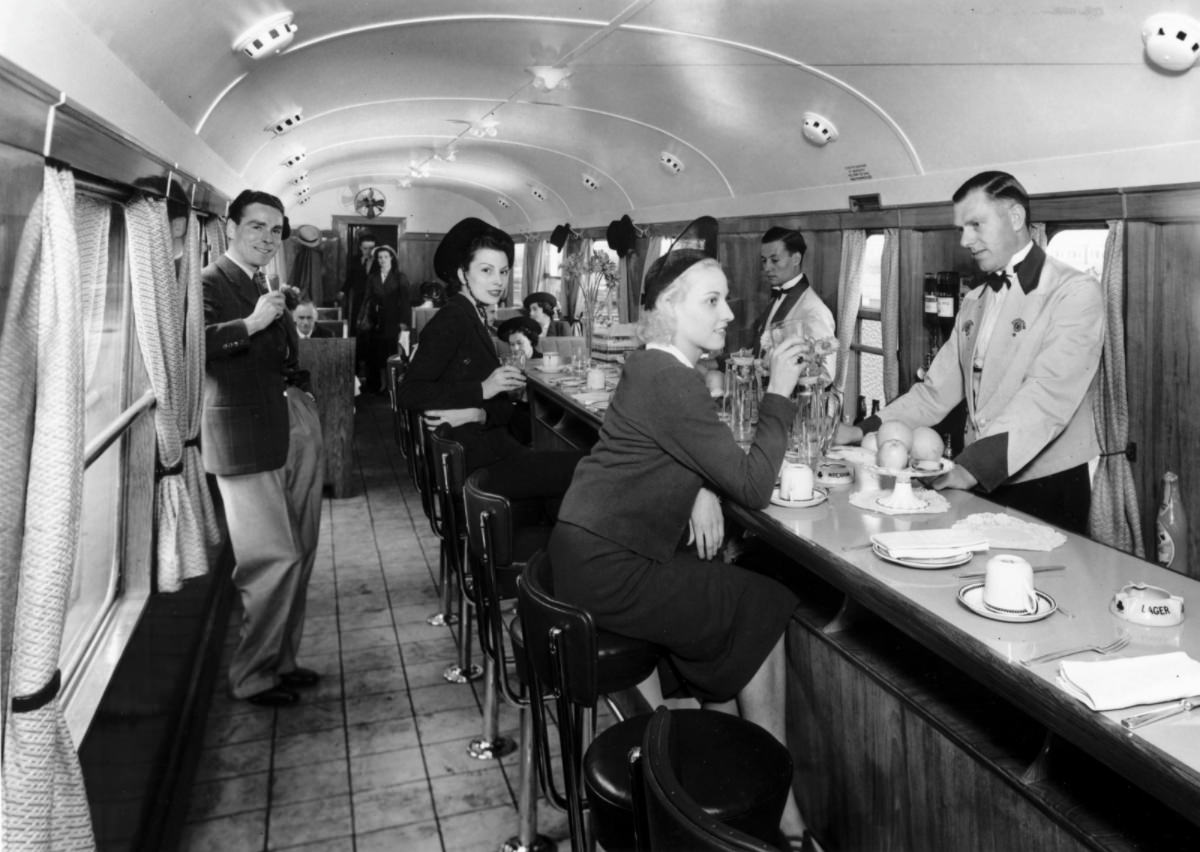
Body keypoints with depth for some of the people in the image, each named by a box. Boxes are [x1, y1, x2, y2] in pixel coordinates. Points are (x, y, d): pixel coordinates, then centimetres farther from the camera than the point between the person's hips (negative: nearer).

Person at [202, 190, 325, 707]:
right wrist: (251, 324, -28)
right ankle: (252, 675, 12)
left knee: (299, 556, 13)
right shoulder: (208, 285, -5)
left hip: (299, 429, 8)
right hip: (248, 440, -8)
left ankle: (281, 660, 29)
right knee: (275, 559, -7)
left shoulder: (266, 288, 20)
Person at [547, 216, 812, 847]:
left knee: (739, 612, 12)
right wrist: (779, 393, -12)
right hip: (606, 571, -9)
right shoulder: (669, 382, -21)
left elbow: (690, 459, 18)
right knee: (766, 611, 2)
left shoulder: (654, 369, 9)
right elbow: (754, 486, -20)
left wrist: (699, 494, -3)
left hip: (598, 553, 9)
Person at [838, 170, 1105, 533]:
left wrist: (975, 464, -31)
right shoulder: (973, 303, 14)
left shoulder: (1075, 292, -9)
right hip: (980, 487, 6)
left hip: (1048, 491, -6)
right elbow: (938, 390, 11)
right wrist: (867, 430, -2)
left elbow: (1048, 396, -22)